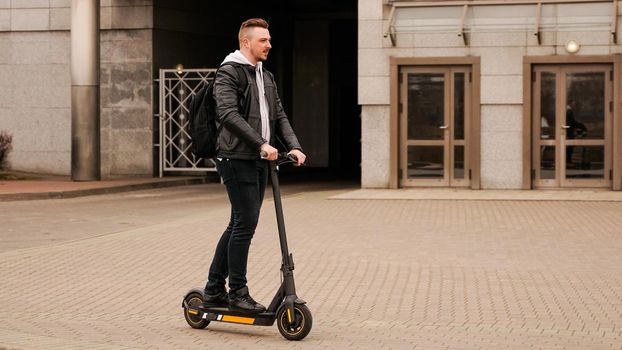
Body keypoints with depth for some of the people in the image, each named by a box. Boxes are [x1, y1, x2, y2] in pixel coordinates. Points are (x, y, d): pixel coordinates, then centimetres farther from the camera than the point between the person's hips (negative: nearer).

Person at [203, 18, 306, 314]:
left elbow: (279, 116, 17)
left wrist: (293, 146, 0)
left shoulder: (266, 77, 20)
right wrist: (261, 143, -26)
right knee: (245, 225, -9)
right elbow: (228, 114, -20)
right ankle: (237, 293, 0)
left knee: (239, 226, 11)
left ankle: (214, 290, 19)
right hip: (237, 159, -9)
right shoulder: (228, 73, -7)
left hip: (259, 162, 9)